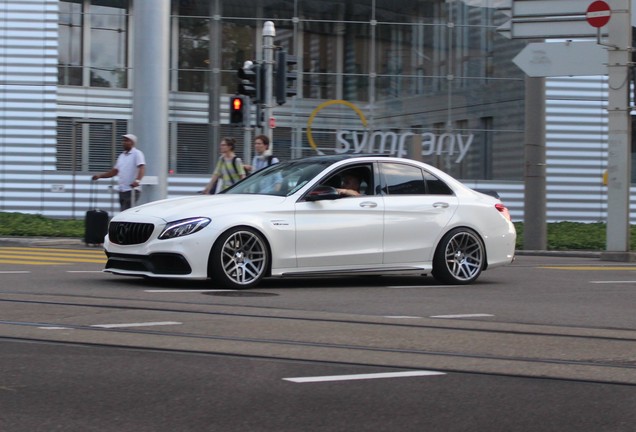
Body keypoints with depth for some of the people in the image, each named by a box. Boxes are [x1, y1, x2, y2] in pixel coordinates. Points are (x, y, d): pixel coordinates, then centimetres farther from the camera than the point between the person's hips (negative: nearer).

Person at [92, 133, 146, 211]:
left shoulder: (137, 154, -5)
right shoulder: (121, 156, 19)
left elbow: (142, 168, -19)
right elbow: (114, 171, 25)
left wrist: (137, 180, -37)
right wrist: (100, 175, 14)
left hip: (132, 190, -8)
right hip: (122, 190, 8)